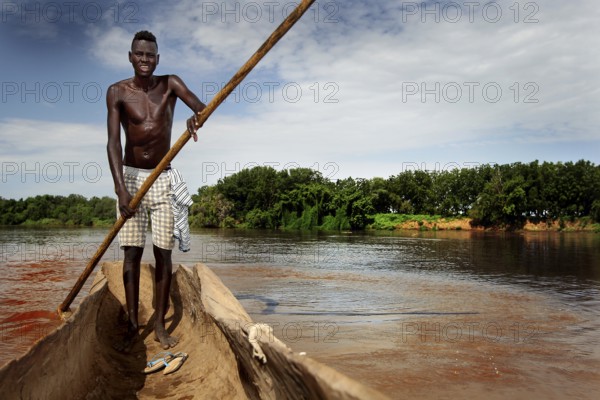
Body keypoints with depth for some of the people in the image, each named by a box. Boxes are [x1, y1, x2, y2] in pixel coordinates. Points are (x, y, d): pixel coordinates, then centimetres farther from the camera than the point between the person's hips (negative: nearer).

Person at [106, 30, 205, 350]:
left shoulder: (170, 84, 0)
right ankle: (132, 324, 9)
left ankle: (160, 324, 9)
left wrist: (196, 116, -41)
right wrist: (120, 187, -26)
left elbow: (202, 106, -14)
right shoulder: (117, 92, -4)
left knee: (163, 252, 0)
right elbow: (113, 141, -14)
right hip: (131, 177, -1)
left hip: (163, 179, 1)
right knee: (131, 252, -1)